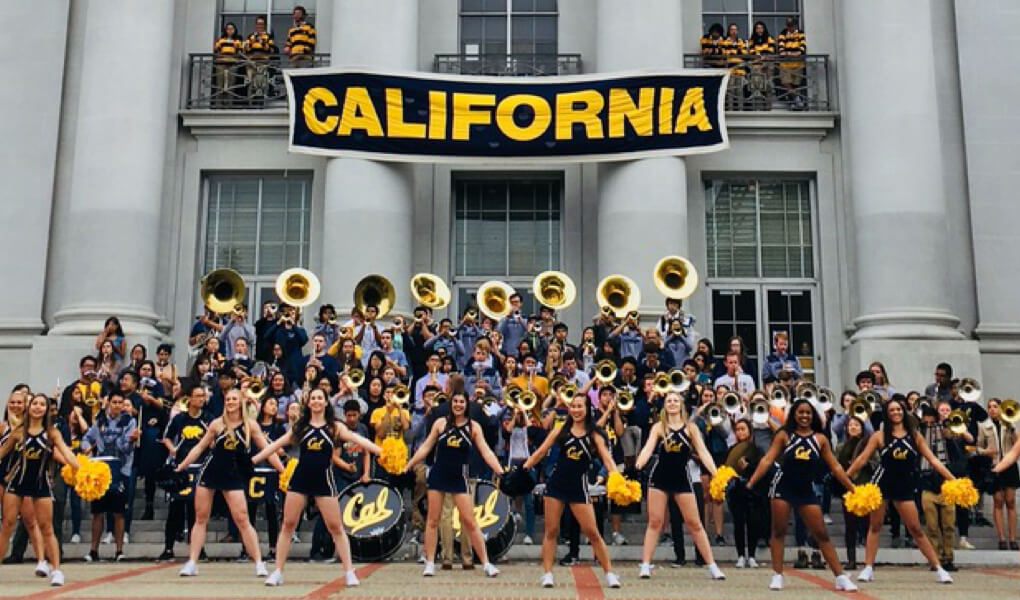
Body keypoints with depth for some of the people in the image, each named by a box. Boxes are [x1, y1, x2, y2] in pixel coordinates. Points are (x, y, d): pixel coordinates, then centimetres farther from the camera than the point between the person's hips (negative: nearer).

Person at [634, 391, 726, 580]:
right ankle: (645, 565, 4)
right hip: (659, 478, 0)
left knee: (694, 523, 4)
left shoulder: (691, 428, 2)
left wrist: (716, 473, -17)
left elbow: (703, 453, -3)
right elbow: (648, 448, -9)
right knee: (654, 522, 1)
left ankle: (711, 565, 11)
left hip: (681, 478, 0)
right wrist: (637, 465, -28)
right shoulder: (658, 427, 1)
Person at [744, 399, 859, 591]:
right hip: (783, 487, -1)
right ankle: (777, 576, 11)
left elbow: (835, 467, 9)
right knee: (779, 531, 3)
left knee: (821, 534, 4)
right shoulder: (784, 435, 0)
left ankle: (840, 577, 9)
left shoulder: (820, 439, 5)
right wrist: (750, 483, -12)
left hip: (806, 490, 2)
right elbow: (767, 460, -4)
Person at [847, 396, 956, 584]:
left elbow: (933, 460, 3)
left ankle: (939, 569, 10)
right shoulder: (879, 435, -2)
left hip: (904, 486, 1)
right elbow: (862, 459, -2)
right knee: (875, 526, 4)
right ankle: (868, 568, 9)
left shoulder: (915, 435, 4)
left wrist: (953, 479, -3)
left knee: (916, 529, 3)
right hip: (881, 483, -1)